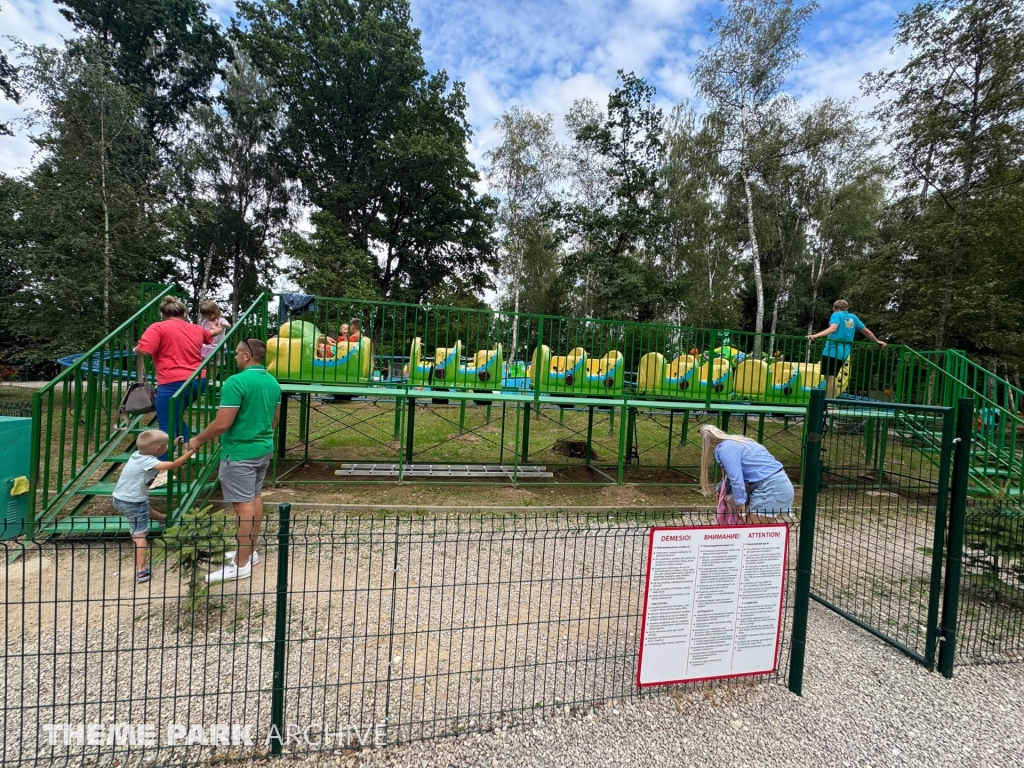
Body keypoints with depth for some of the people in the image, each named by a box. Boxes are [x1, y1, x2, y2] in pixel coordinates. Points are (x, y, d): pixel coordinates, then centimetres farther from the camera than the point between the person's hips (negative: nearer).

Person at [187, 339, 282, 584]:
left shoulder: (236, 382, -20)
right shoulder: (273, 382, 5)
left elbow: (222, 423, -21)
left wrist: (198, 440, -5)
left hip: (239, 453, -8)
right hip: (263, 449, 9)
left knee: (244, 505, -2)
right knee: (255, 498, 18)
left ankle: (242, 565, 8)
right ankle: (250, 551, 31)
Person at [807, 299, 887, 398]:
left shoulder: (837, 315, -1)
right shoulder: (853, 317, 18)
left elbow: (833, 328, -21)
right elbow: (866, 331, 25)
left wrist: (816, 335, -36)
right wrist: (877, 342, 39)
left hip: (832, 351, -7)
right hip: (843, 353, 7)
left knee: (829, 378, -9)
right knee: (832, 378, 13)